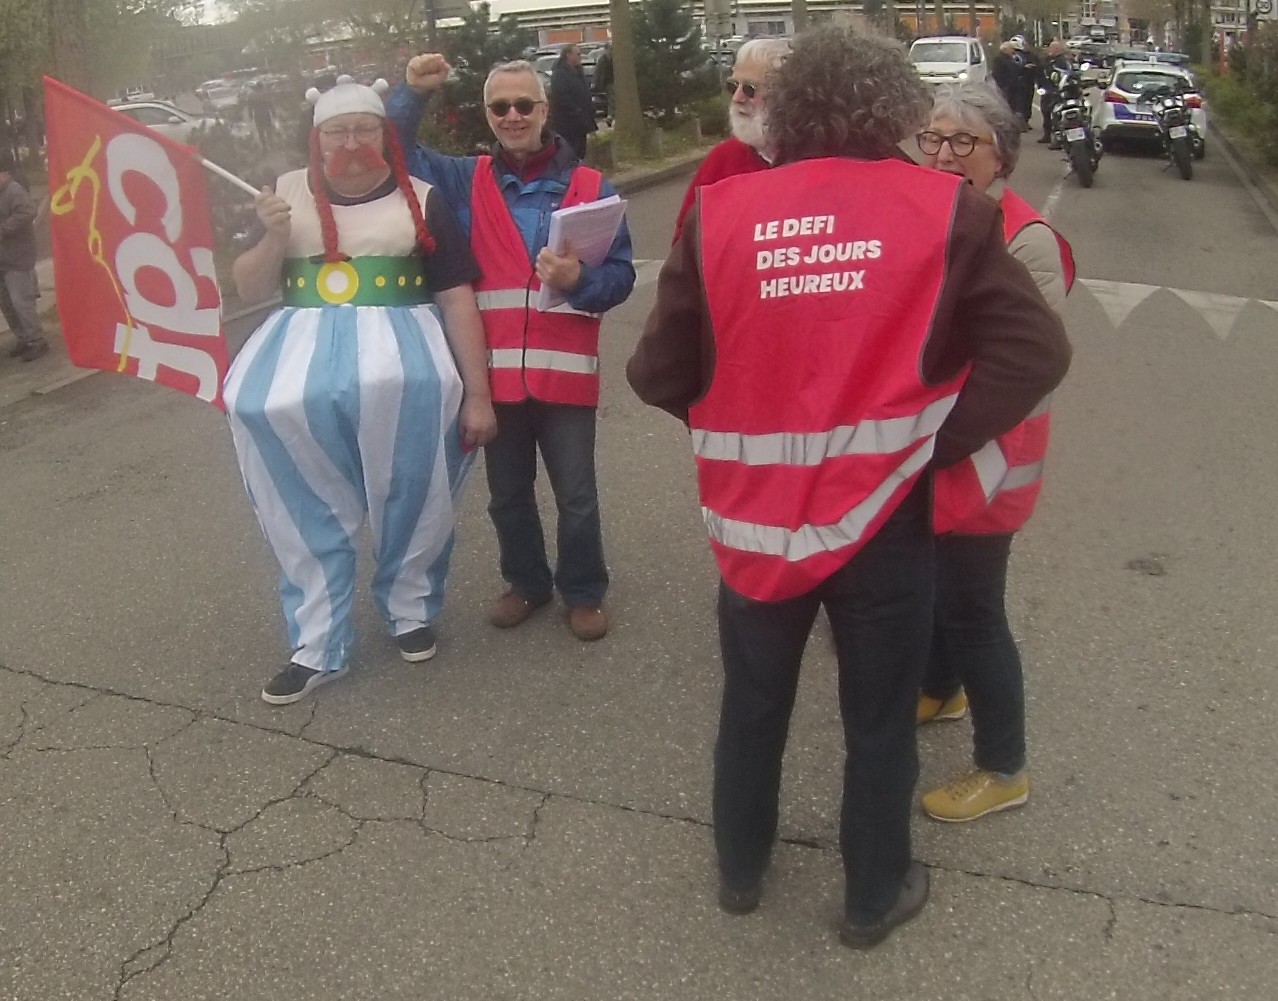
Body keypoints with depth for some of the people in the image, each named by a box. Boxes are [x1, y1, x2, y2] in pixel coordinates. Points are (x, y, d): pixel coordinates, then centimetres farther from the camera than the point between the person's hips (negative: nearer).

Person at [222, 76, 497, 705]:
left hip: (394, 333, -1)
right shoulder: (289, 193, 14)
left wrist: (478, 394, -1)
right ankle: (317, 642, -13)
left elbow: (457, 298, 5)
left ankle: (411, 603, -7)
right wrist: (273, 239, -5)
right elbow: (246, 291, 14)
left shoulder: (419, 200, 8)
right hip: (303, 337, 2)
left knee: (408, 387, -27)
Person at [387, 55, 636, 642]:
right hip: (495, 371, 2)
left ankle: (584, 591, 27)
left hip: (566, 371, -2)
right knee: (508, 494, 16)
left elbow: (621, 276, -1)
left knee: (576, 497, 7)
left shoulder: (591, 187, 1)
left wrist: (579, 280, -22)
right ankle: (526, 582, 37)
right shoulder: (465, 182, 6)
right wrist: (411, 93, -7)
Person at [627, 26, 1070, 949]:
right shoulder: (944, 209, -6)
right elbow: (1036, 351, -9)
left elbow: (660, 372, -3)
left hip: (753, 514, 2)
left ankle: (740, 870, 43)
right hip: (882, 515, -1)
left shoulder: (720, 211, -4)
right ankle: (875, 897, 38)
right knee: (880, 720, 18)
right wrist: (936, 439, -3)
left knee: (752, 705, 23)